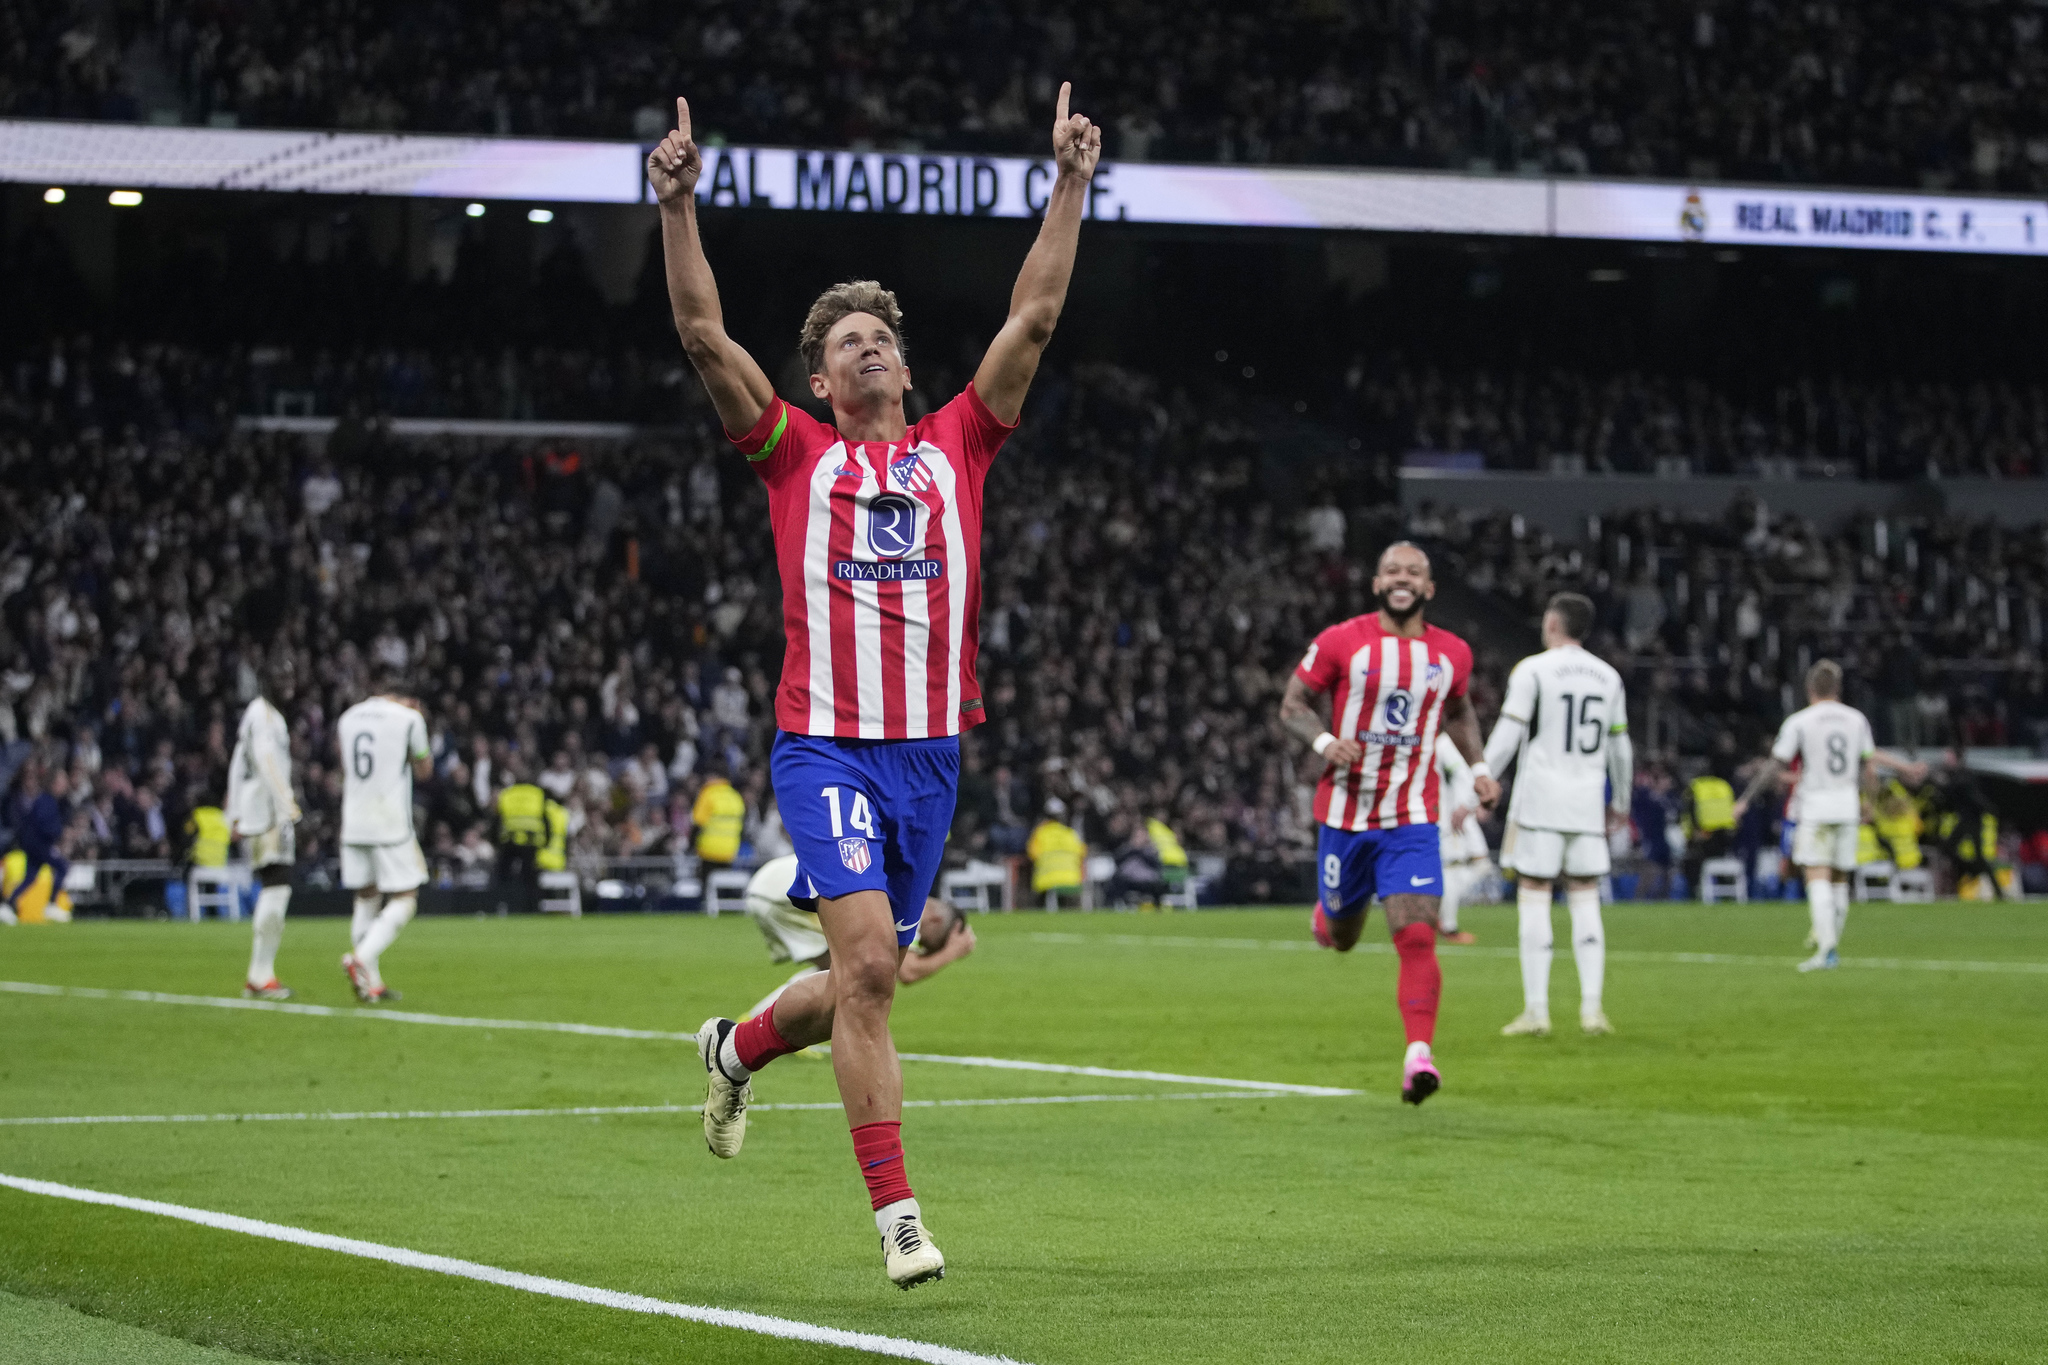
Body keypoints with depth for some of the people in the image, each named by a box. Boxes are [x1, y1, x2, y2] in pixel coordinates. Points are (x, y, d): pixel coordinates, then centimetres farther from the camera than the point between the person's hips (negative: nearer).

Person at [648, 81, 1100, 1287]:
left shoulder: (956, 448, 11)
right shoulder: (798, 453, 5)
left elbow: (1034, 319, 6)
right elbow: (704, 333, -2)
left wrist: (1071, 187, 1)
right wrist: (679, 206, -12)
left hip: (931, 754, 4)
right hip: (827, 746, -4)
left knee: (867, 981, 12)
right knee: (869, 961, -18)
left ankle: (739, 1048, 45)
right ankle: (898, 1215, -14)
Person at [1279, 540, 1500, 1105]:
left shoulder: (1452, 654, 4)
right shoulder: (1341, 643, -6)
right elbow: (1292, 704, 0)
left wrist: (1478, 766, 9)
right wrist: (1324, 741, -20)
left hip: (1412, 820, 0)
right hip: (1345, 811, 0)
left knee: (1418, 938, -16)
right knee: (1340, 937, 15)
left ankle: (1418, 1054, -21)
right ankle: (1327, 910, 52)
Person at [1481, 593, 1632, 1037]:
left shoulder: (1533, 670, -5)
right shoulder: (1608, 676, 11)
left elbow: (1506, 737, -9)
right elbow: (1620, 747, 18)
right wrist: (1621, 803, 30)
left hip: (1540, 800, -4)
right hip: (1588, 801, 4)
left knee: (1533, 897, -1)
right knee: (1585, 900, 8)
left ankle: (1536, 1011, -4)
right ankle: (1592, 1007, 0)